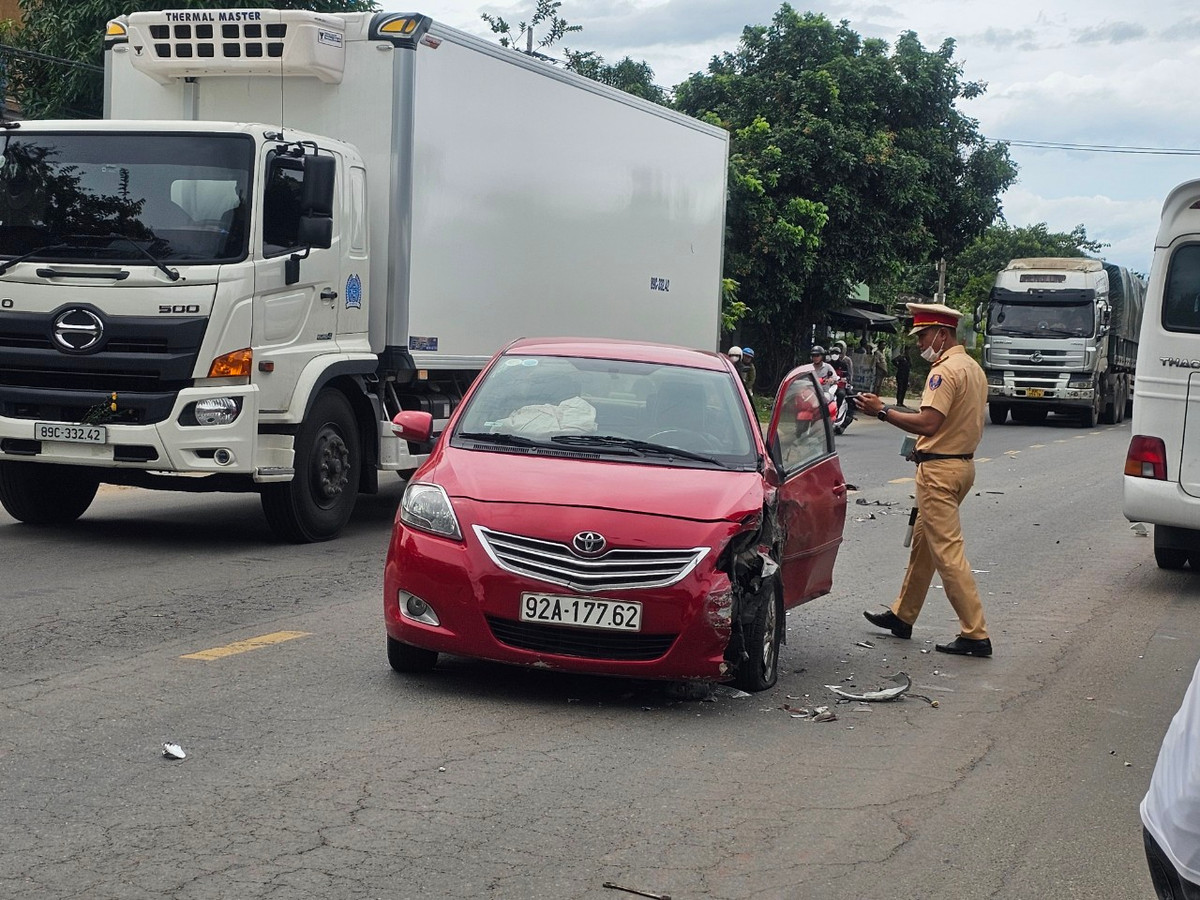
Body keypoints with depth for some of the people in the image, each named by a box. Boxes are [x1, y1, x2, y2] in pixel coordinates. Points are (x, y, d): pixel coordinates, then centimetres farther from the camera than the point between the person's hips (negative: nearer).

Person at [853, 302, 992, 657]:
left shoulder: (945, 370, -17)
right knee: (922, 544, 19)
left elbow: (929, 423, -25)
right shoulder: (974, 368, 15)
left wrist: (882, 411, -17)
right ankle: (902, 616, 30)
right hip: (963, 463, 11)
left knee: (948, 552, -9)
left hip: (939, 469, -11)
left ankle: (975, 634, -10)